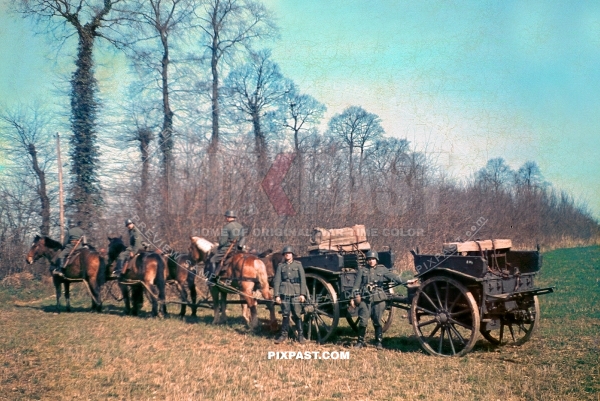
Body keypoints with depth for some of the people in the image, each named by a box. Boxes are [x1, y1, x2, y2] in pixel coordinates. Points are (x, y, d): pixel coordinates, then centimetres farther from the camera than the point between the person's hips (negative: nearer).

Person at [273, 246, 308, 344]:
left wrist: (303, 294, -7)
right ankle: (283, 334, 14)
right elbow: (276, 281, 5)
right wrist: (277, 295, -3)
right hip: (284, 293, 1)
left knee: (297, 315, -1)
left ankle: (300, 335, 8)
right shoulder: (281, 266, 9)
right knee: (285, 314, 5)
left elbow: (303, 279, 2)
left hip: (296, 293, -1)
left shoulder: (298, 264, 7)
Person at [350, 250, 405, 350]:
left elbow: (393, 276, -4)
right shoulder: (362, 270, 11)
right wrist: (354, 297, 1)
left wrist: (404, 282, -19)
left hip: (378, 300, 0)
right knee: (363, 321, -3)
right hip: (365, 299, 0)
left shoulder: (382, 269, 9)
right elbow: (356, 285, 9)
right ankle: (360, 341, 11)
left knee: (377, 322, 2)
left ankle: (379, 342, 13)